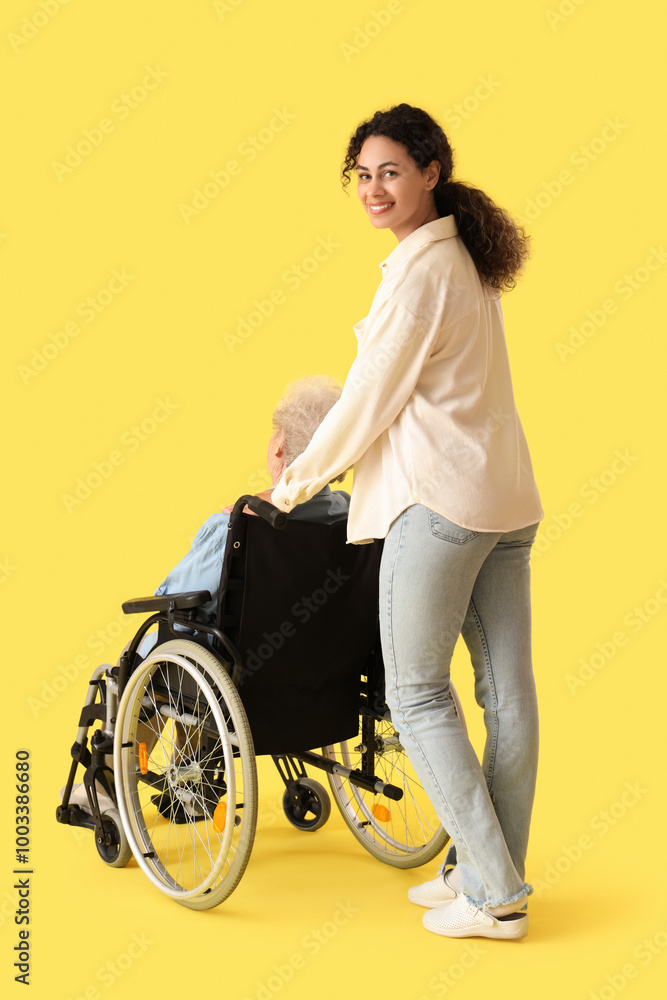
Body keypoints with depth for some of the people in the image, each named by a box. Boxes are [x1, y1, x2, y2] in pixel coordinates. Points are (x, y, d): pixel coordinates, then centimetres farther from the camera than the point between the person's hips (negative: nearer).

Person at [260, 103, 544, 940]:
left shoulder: (418, 270, -11)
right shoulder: (467, 259, 18)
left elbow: (370, 400, -9)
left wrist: (296, 483, 5)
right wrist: (312, 446, 27)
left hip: (441, 497, -9)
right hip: (507, 493, 9)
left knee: (416, 691, -1)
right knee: (506, 689, 9)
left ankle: (493, 892, 1)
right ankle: (489, 870, 20)